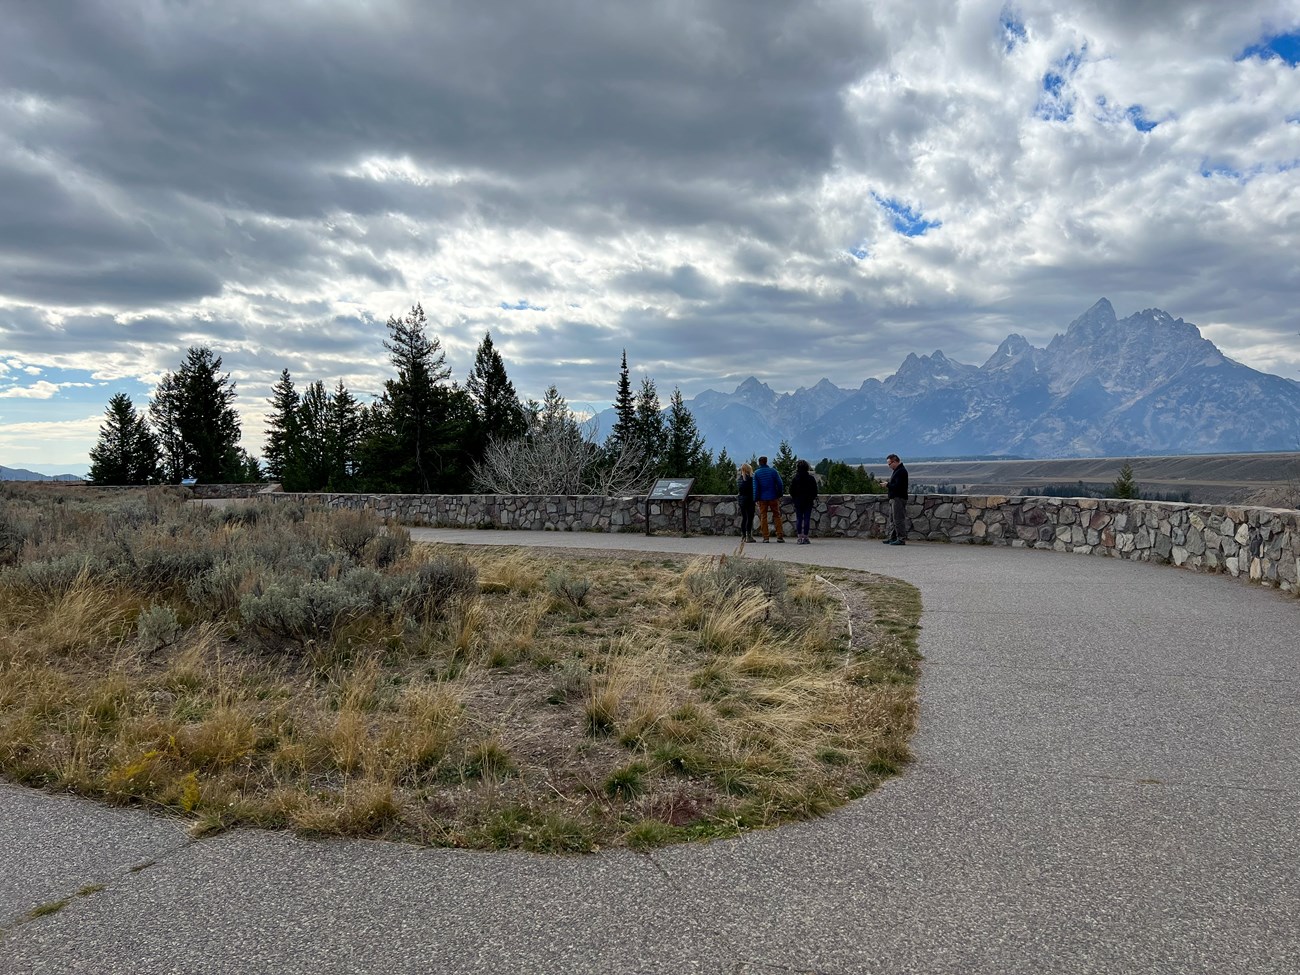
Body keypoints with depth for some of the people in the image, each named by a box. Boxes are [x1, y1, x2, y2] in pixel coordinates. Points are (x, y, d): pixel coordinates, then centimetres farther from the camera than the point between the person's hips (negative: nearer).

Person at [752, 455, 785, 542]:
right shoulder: (773, 471, 0)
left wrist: (756, 499, 1)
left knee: (763, 517, 5)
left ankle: (765, 537, 1)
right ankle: (780, 536, 2)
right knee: (777, 516, 7)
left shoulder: (756, 473, -1)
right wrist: (779, 495, 8)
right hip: (773, 497, 0)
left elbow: (755, 487, -4)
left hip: (762, 498, 0)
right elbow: (780, 484, -2)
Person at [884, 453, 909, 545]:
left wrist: (887, 485, -13)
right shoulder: (896, 470, 19)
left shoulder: (901, 471, -14)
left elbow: (897, 486, -22)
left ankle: (901, 539, -9)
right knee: (892, 519, 14)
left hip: (899, 498, -11)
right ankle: (892, 538, 20)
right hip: (894, 498, 11)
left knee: (898, 519, -10)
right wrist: (888, 484, 10)